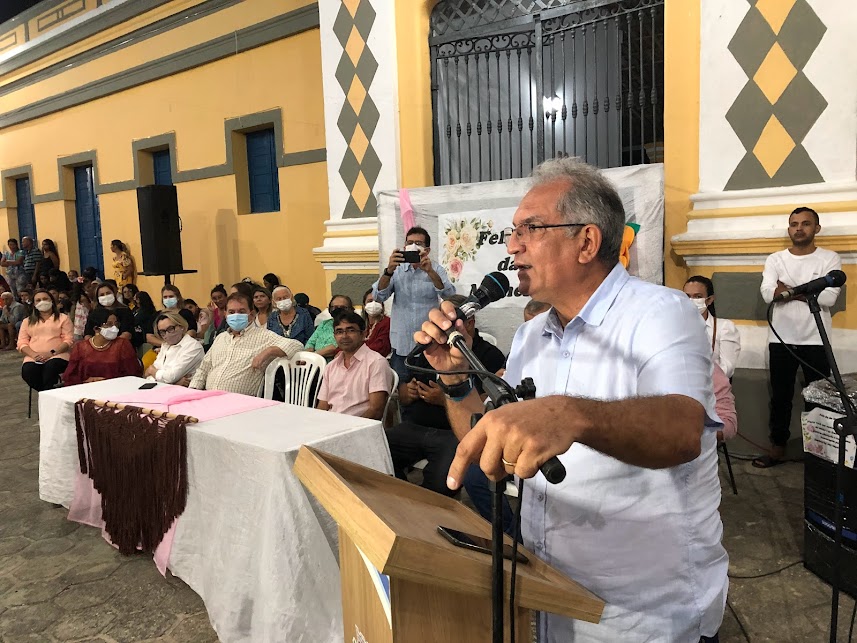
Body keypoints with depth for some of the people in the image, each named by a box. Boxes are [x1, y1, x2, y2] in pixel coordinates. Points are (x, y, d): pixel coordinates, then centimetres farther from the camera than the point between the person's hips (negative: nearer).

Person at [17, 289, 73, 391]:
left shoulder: (63, 318, 16)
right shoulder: (27, 321, 25)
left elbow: (68, 340, 3)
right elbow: (22, 343, 13)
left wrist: (52, 353, -14)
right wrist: (34, 354, -9)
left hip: (57, 356, -2)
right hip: (33, 358, 2)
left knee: (51, 367, -37)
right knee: (27, 371, -31)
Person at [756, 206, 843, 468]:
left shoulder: (830, 259, 0)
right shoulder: (775, 259, 4)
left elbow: (830, 297, -15)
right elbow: (768, 294, -11)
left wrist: (788, 289, -10)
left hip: (815, 341, -2)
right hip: (781, 340, 2)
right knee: (780, 397, 11)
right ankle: (777, 448, 21)